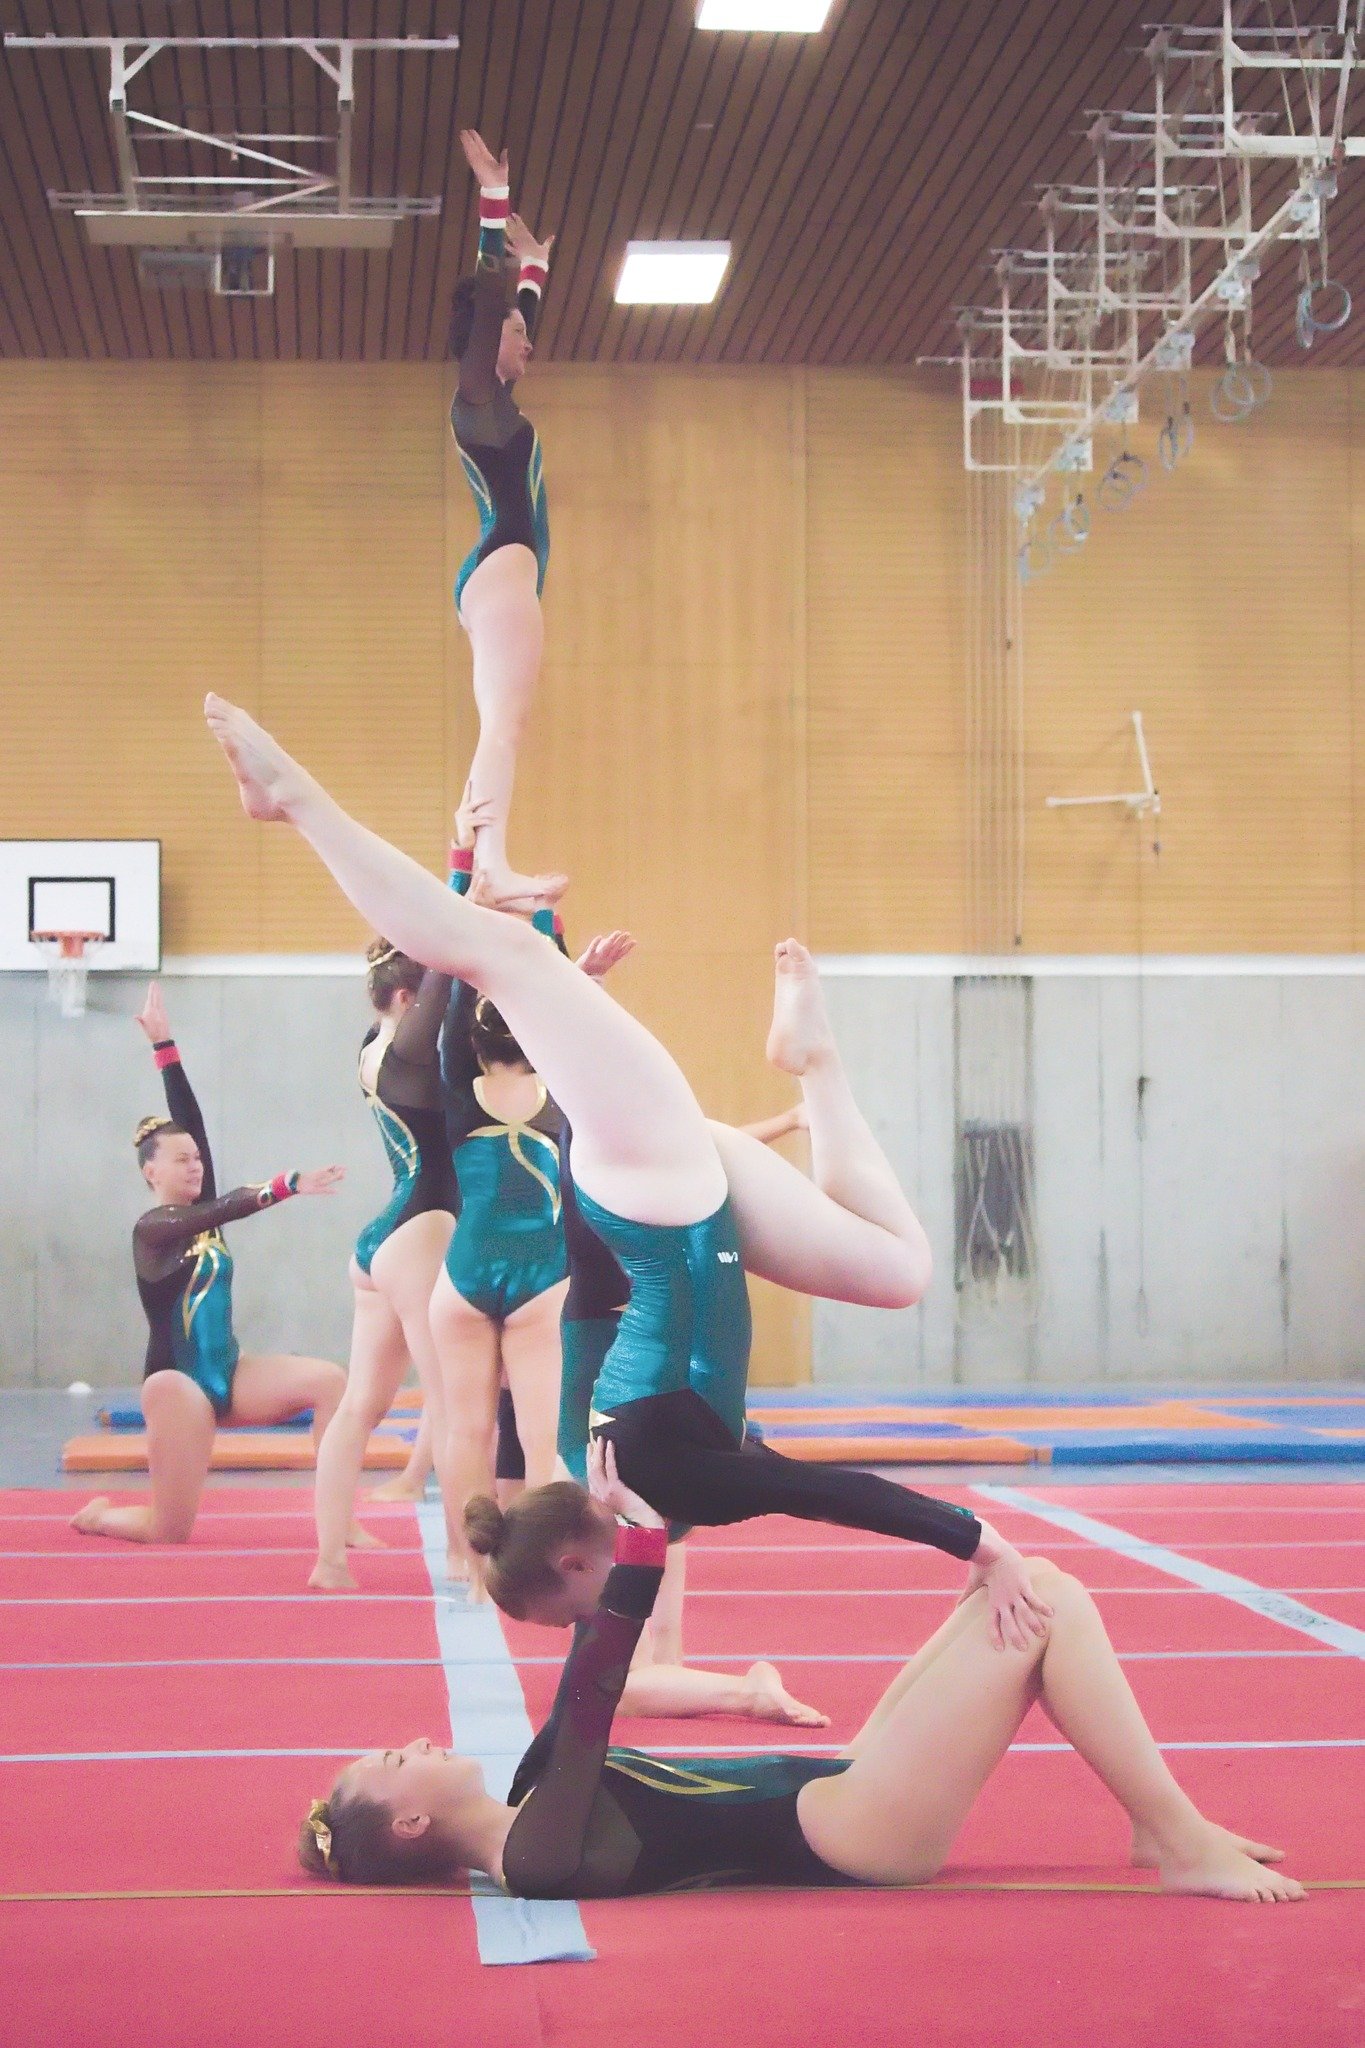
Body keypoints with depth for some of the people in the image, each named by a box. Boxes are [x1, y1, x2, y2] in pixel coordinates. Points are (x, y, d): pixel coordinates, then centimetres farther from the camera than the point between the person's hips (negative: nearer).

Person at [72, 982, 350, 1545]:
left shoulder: (198, 1210, 9)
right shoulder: (151, 1228, -11)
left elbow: (191, 1119, 1)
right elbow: (223, 1213, -30)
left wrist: (166, 1045, -4)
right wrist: (287, 1185, -41)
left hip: (228, 1373, 7)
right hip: (177, 1379, -7)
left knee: (329, 1381, -18)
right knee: (170, 1532, -7)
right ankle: (96, 1517, 26)